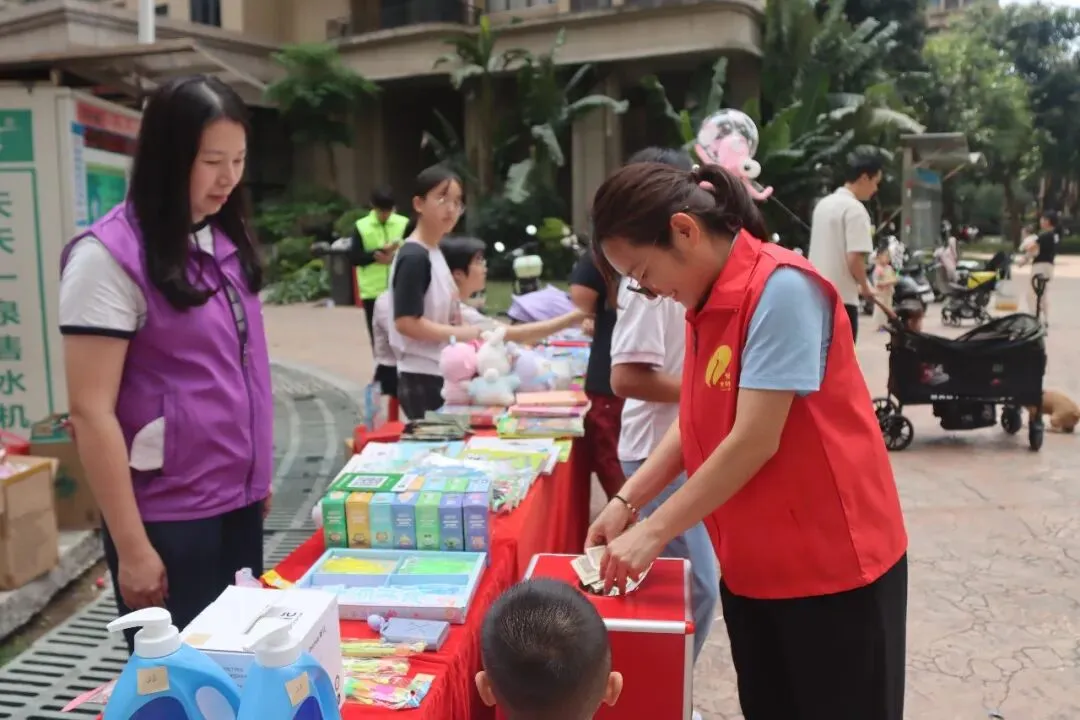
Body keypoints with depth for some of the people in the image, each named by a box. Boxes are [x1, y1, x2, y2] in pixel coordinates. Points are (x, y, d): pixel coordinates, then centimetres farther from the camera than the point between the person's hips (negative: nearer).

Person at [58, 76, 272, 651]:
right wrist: (131, 546, -16)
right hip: (167, 517, -6)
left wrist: (258, 473, 15)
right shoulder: (109, 256, -15)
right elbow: (92, 414, -16)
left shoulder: (227, 241, 6)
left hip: (238, 501, 7)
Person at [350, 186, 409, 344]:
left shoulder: (404, 224, 2)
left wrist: (395, 257, -16)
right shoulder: (361, 226, 0)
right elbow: (355, 258, -4)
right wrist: (381, 250, -15)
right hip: (372, 291, 0)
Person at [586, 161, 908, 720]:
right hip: (751, 565, 8)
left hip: (831, 563, -7)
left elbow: (755, 441, -25)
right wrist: (627, 500, 0)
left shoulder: (781, 288, -21)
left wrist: (653, 532, -20)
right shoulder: (706, 303, 5)